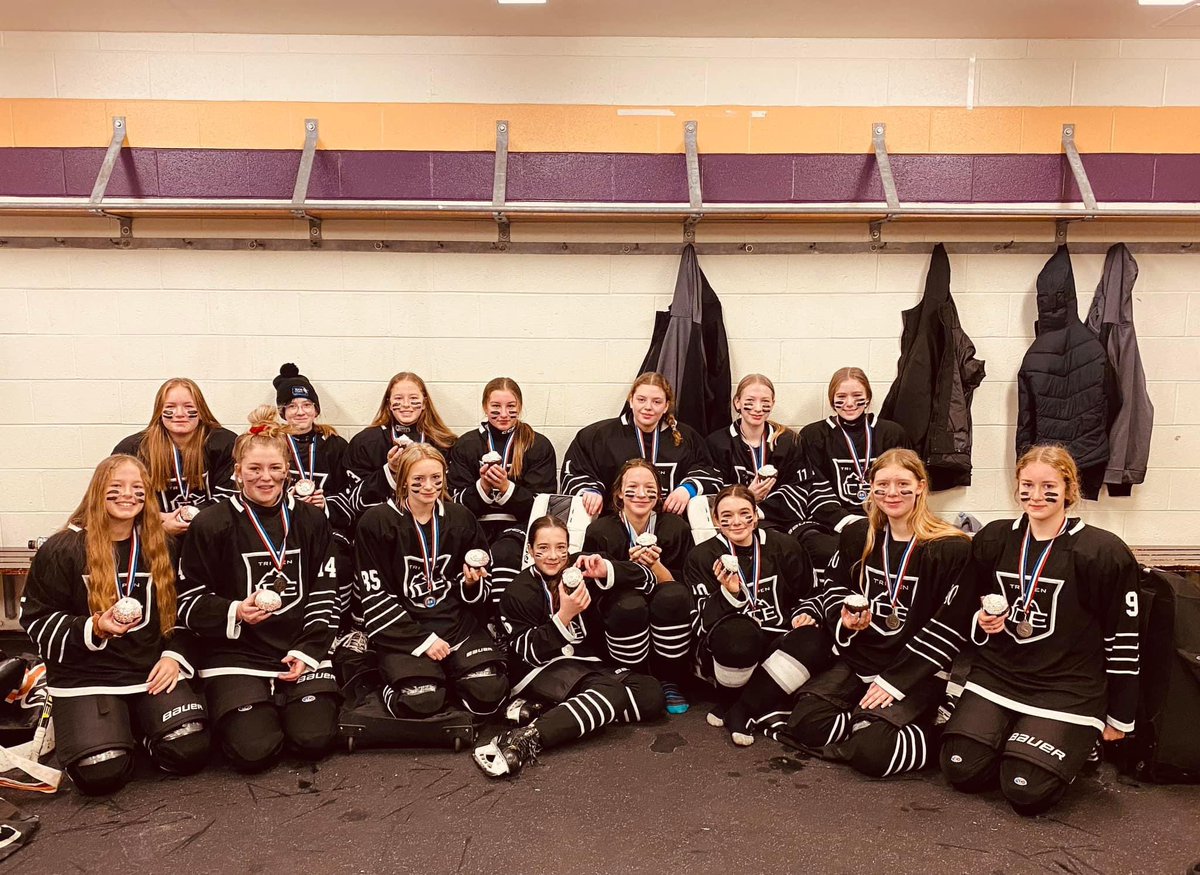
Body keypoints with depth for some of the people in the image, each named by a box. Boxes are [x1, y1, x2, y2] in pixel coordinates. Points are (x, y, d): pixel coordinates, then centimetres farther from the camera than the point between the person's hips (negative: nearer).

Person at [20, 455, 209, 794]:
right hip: (87, 674, -2)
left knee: (191, 752, -18)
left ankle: (138, 721, 15)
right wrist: (92, 630, -20)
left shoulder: (162, 548, 9)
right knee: (101, 773, -22)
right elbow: (38, 620, -2)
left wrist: (174, 656, -3)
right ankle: (72, 723, 13)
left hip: (153, 667, 3)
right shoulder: (62, 549, -4)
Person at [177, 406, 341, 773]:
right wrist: (235, 613, -19)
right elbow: (189, 602, 0)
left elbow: (325, 596, 6)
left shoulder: (311, 520, 7)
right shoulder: (211, 524, -2)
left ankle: (284, 706, 19)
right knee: (255, 750, -19)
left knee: (315, 740, -14)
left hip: (302, 649, 3)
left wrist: (306, 652, -5)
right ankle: (246, 711, 16)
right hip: (236, 653, -2)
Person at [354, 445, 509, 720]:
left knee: (489, 694, -21)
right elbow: (376, 596, -7)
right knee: (421, 701, -28)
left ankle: (443, 678, 10)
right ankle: (396, 684, 6)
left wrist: (471, 583, -9)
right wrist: (422, 639, -14)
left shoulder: (461, 518, 8)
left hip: (457, 620, 3)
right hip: (402, 627, -3)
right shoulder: (376, 522, -4)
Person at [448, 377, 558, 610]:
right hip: (477, 525, 2)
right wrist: (482, 486, -13)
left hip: (518, 524, -2)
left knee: (503, 554, -36)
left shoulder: (539, 446, 6)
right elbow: (458, 502, 7)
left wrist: (506, 487, -15)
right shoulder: (465, 445, 12)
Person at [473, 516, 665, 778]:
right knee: (613, 693, -32)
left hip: (590, 665, 6)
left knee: (651, 692, -18)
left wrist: (608, 571, -17)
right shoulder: (517, 593, -2)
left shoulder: (579, 570, 7)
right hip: (541, 670, -6)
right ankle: (527, 738, -42)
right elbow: (530, 653, -11)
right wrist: (564, 616, -26)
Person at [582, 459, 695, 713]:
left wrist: (655, 565, -23)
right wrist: (630, 566, -21)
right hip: (618, 618, -1)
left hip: (667, 622, 1)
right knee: (629, 604, -34)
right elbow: (596, 591, -6)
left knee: (674, 596, -31)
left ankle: (670, 683, -12)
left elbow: (684, 587, -6)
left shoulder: (676, 528, -4)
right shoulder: (600, 531, -8)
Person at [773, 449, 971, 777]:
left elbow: (949, 629, -12)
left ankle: (932, 738, 4)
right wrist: (845, 618, -9)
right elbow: (833, 590, 15)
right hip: (858, 658, 5)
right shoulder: (857, 535, 5)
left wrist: (896, 680, -14)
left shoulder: (953, 550, -10)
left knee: (872, 751, -23)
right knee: (806, 723, -14)